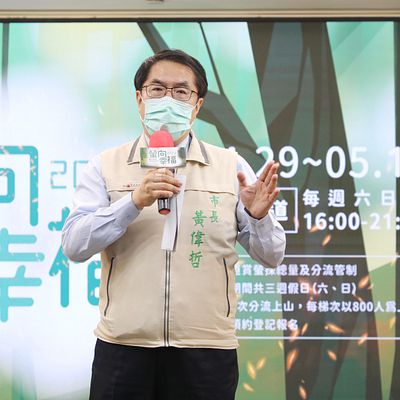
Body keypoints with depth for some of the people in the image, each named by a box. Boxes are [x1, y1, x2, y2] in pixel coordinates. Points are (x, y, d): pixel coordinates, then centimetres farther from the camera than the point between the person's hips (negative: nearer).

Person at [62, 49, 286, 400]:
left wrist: (258, 216, -16)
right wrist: (134, 201, -19)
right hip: (122, 349, 0)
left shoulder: (231, 167, 5)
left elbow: (272, 257, 5)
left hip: (207, 352, 1)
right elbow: (74, 246, -6)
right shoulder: (106, 167, 5)